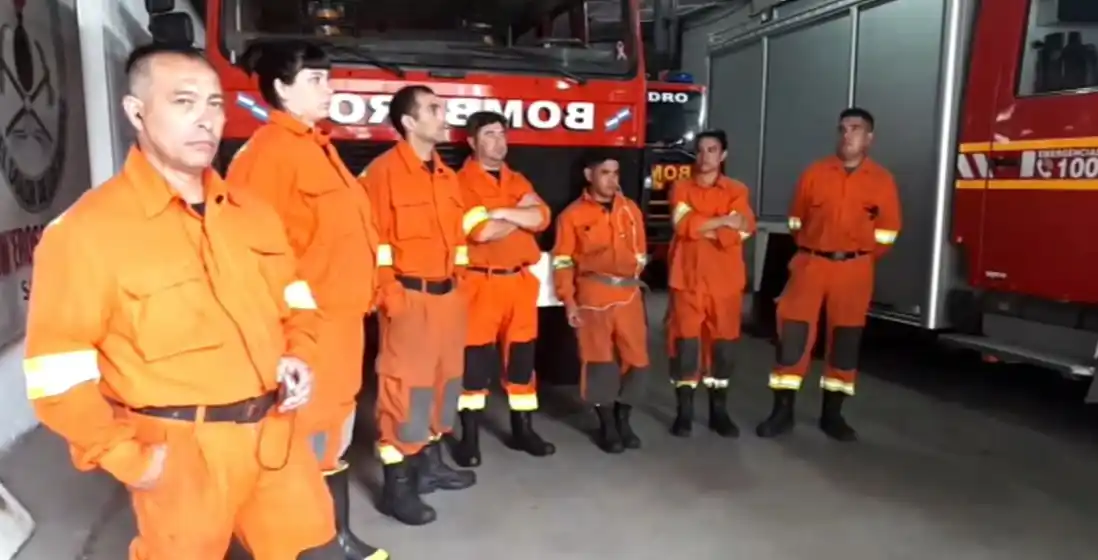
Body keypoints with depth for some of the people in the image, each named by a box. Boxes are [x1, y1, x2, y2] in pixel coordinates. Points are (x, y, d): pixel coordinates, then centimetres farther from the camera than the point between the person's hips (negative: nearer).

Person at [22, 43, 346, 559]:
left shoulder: (253, 214, 8)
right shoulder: (87, 229, -11)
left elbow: (294, 304, 18)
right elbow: (57, 372, -11)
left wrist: (298, 357, 0)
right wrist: (126, 457, -12)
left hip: (277, 436, 5)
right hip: (182, 454, -5)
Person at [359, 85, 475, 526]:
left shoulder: (447, 175, 15)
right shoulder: (383, 171, -9)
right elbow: (373, 239, -13)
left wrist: (458, 286, 16)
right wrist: (389, 295, -16)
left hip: (448, 295, 8)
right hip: (409, 296, -8)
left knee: (444, 381, 16)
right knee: (406, 387, -3)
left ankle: (431, 463, 32)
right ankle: (397, 485, 9)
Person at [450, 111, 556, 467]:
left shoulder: (517, 180, 14)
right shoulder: (461, 182, -5)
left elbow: (542, 217, -3)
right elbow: (481, 231, -19)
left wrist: (501, 212, -15)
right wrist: (521, 215, -3)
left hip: (520, 280, 6)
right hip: (481, 282, -6)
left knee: (522, 356, 12)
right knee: (475, 359, 0)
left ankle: (523, 429, 25)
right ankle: (470, 436, 13)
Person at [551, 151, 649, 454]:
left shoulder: (631, 210, 10)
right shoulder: (573, 214, 0)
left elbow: (640, 253, 16)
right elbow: (563, 261, -1)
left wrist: (635, 279, 13)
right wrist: (568, 300, -6)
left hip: (629, 294, 4)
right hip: (593, 296, -3)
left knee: (636, 358, 4)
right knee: (599, 360, 1)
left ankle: (623, 420, 23)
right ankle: (607, 425, 17)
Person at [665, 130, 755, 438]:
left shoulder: (737, 190, 7)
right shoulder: (680, 188, 7)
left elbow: (741, 230, -10)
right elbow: (682, 223, -12)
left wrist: (700, 227, -13)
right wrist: (722, 220, -13)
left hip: (725, 279, 1)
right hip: (687, 277, -1)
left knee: (724, 342, 5)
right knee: (685, 341, -1)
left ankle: (719, 411, 18)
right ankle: (684, 412, 9)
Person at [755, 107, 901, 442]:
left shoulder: (882, 180, 2)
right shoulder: (815, 173, 3)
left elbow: (887, 231, 6)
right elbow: (797, 218, 13)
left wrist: (859, 258, 6)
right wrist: (810, 250, 12)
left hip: (853, 270, 1)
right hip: (811, 264, 0)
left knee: (845, 338, 6)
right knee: (793, 333, -4)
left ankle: (832, 414, 19)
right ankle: (783, 411, 4)